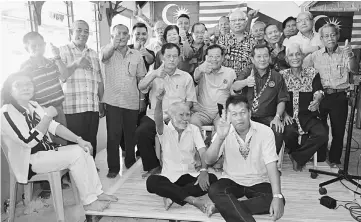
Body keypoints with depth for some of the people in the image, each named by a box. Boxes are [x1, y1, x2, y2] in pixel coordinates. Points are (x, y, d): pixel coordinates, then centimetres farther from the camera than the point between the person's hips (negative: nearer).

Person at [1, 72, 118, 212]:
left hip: (47, 151, 8)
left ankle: (97, 192, -1)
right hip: (28, 162, -8)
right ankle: (89, 202, -11)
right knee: (76, 155, -22)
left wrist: (78, 139, -7)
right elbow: (29, 141, -25)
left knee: (82, 150, -7)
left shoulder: (33, 106, 10)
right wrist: (47, 116, -23)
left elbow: (54, 126, 4)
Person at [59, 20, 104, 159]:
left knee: (91, 143, 6)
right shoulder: (62, 51, 6)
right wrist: (76, 64, -15)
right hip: (72, 108, -4)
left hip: (93, 108, 4)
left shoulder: (93, 54, 19)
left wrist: (102, 103, 16)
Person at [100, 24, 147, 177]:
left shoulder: (137, 55, 6)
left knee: (131, 135, 13)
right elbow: (104, 56, -27)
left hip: (132, 102, 2)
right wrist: (113, 45, -49)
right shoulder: (108, 51, -1)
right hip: (113, 101, -2)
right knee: (113, 135, -2)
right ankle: (113, 167, 12)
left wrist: (142, 99, 6)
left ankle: (130, 162, 32)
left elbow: (141, 78, 10)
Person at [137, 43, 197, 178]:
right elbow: (141, 87, -6)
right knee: (141, 132, -26)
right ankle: (153, 166, -5)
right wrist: (155, 74, -23)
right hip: (154, 117, 1)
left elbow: (190, 100, 8)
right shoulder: (154, 74, 13)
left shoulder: (186, 77, 12)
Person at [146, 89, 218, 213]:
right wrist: (159, 101, -47)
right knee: (151, 181, -32)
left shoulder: (194, 129, 3)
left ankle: (172, 196, -21)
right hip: (170, 176, -2)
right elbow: (158, 121, -27)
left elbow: (203, 152, -8)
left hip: (190, 175, 2)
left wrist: (204, 171, -28)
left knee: (212, 179, -25)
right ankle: (192, 199, -27)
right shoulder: (165, 130, -3)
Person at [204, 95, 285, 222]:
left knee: (277, 201, -28)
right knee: (214, 191, -30)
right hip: (231, 180, 0)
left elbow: (271, 166, -19)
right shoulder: (224, 132, -10)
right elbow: (208, 161, -21)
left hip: (259, 182, 1)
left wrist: (277, 196, -32)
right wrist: (220, 137, -38)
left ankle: (221, 207, -23)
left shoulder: (265, 132, -13)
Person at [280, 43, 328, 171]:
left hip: (309, 116, 1)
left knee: (322, 135, -25)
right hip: (289, 116, -1)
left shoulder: (312, 73, 8)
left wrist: (317, 101, -29)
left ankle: (297, 156, -3)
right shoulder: (282, 75, 7)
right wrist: (284, 114, -15)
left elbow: (318, 92, -4)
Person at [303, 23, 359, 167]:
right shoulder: (315, 56, 5)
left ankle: (334, 159, 24)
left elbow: (355, 70, -12)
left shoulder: (344, 53, 2)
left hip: (339, 97, 0)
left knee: (339, 130, 7)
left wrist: (351, 56, -30)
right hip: (320, 96, 1)